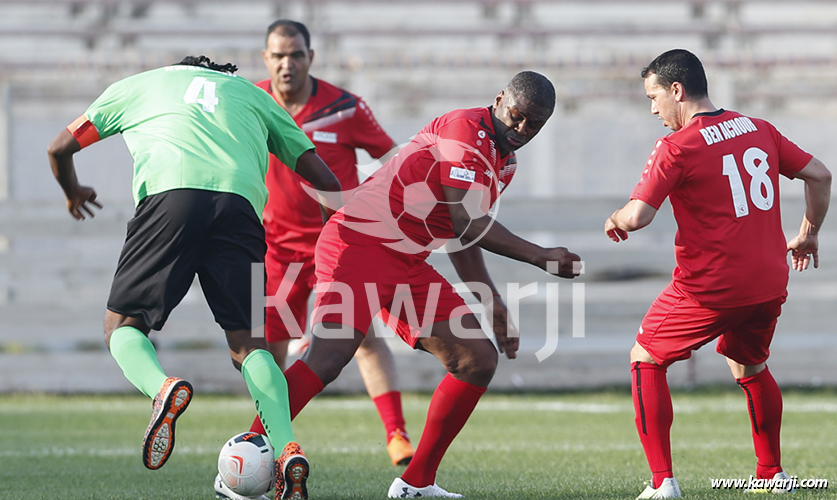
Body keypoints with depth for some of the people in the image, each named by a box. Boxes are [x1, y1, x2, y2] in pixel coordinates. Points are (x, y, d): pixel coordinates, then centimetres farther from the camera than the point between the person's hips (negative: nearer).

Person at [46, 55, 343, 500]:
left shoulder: (138, 85, 33)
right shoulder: (251, 93, 35)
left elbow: (59, 149, 36)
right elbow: (318, 172, 31)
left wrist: (73, 194, 57)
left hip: (168, 193, -2)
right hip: (240, 202, 2)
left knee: (123, 325, 10)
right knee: (246, 342, 8)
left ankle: (160, 387, -23)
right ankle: (285, 450, -15)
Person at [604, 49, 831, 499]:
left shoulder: (676, 149, -12)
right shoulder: (759, 131, 7)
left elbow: (637, 216, -19)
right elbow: (820, 176, 12)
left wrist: (614, 221, 4)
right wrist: (808, 236, 25)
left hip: (710, 288, -6)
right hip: (769, 283, 6)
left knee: (646, 361, 10)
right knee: (751, 367, 30)